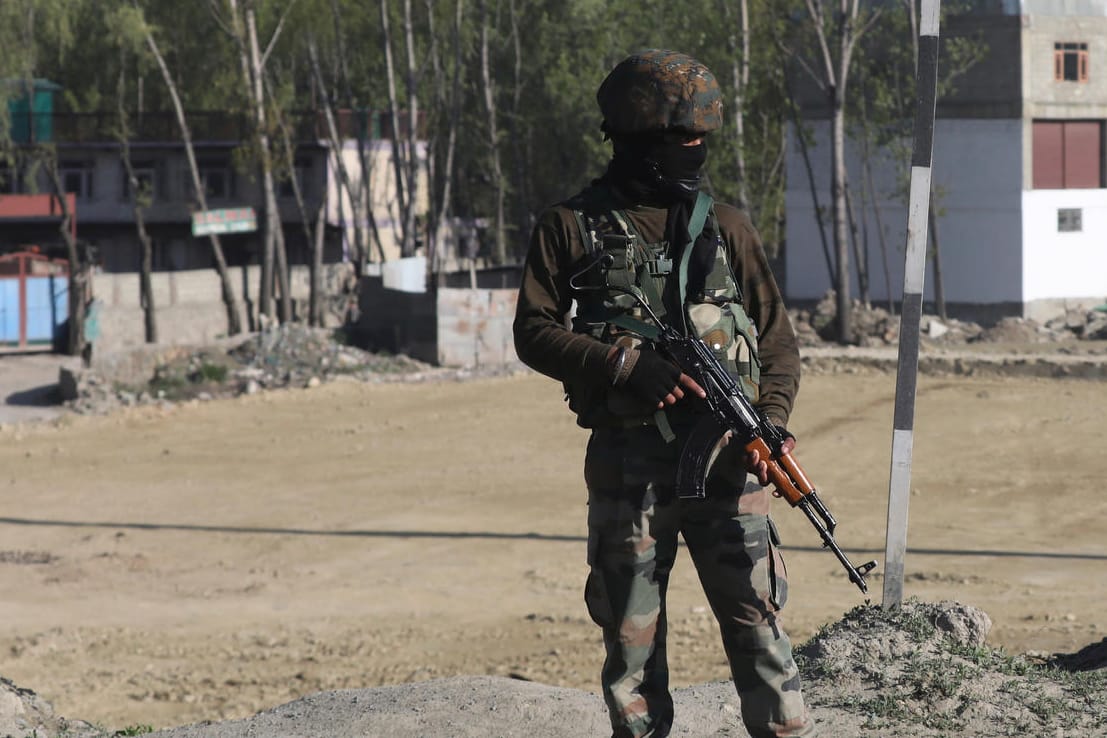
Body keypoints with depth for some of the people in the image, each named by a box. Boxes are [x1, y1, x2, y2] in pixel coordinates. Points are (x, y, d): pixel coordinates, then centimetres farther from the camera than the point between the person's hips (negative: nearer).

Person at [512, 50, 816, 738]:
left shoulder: (725, 226, 10)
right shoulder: (573, 227, 5)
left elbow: (779, 339, 11)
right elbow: (535, 332, 0)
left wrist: (770, 424, -6)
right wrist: (626, 364, -14)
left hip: (723, 456, 1)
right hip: (627, 460, -1)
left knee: (758, 620, -5)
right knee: (630, 632, 5)